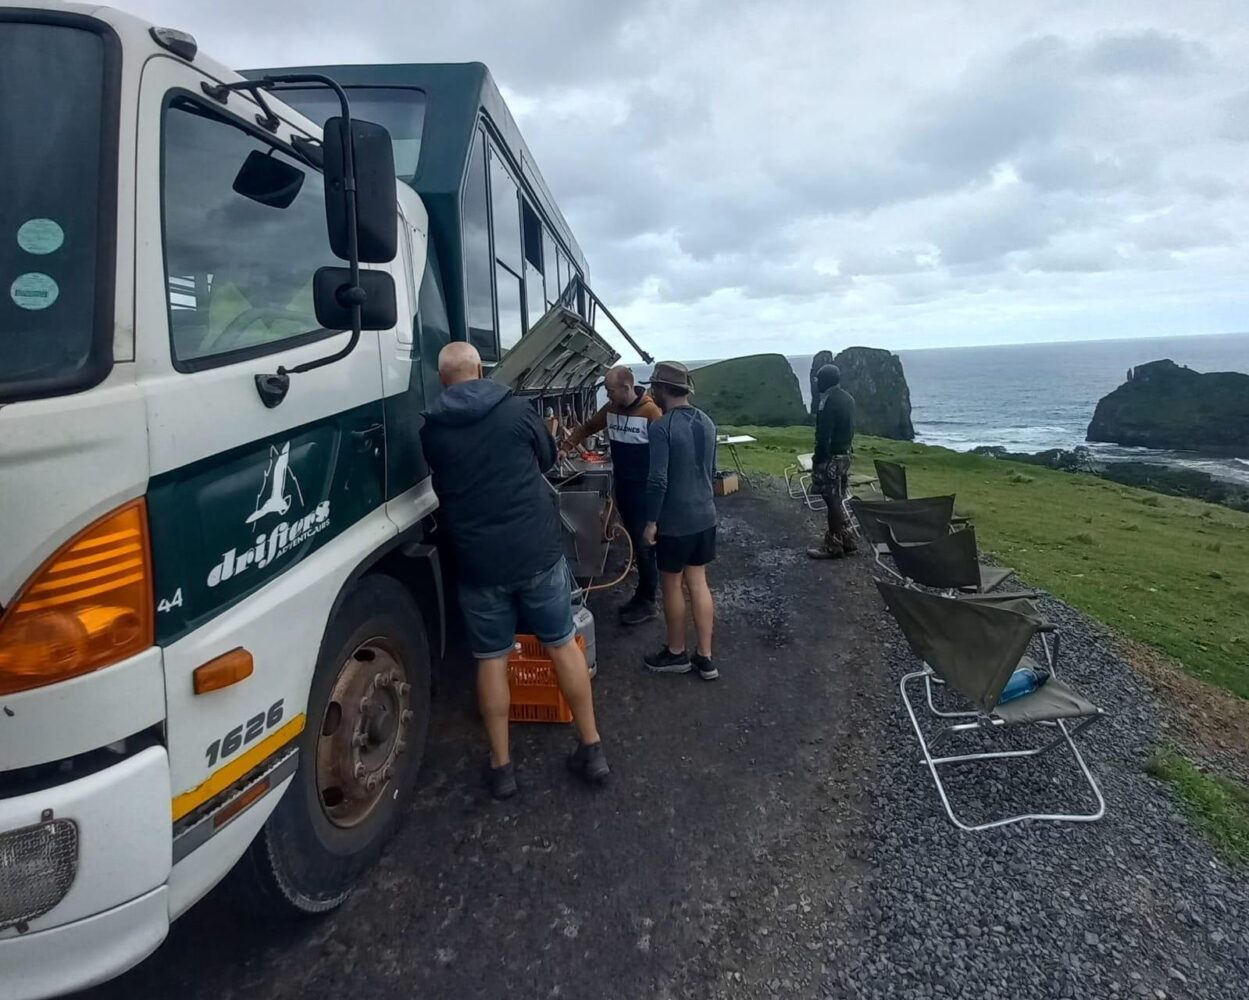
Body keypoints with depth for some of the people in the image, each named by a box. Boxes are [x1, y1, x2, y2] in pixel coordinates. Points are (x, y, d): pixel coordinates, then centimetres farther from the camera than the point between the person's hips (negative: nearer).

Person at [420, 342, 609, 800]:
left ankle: (501, 765, 20)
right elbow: (547, 459, 12)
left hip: (478, 562, 1)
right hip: (538, 552, 0)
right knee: (563, 644, 13)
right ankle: (592, 749, 21)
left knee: (491, 659, 13)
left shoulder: (431, 431, -2)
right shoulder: (517, 410, -5)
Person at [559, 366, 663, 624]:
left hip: (644, 491, -7)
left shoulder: (650, 411, -18)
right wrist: (567, 448, 7)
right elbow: (588, 427, 20)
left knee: (645, 546, 1)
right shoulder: (610, 409, 4)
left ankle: (647, 604, 11)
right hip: (622, 487, 7)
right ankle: (642, 595, 27)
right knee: (636, 543, 16)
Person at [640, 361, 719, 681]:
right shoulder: (707, 422, 5)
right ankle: (705, 657, 19)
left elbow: (657, 480, -21)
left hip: (674, 521, -7)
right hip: (705, 516, 7)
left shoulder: (662, 427, -19)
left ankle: (676, 653, 25)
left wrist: (651, 521, -12)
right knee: (698, 583, 14)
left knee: (672, 586, 9)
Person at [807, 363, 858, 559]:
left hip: (831, 457, -10)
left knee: (831, 501, -2)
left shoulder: (828, 402, -19)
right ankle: (846, 540, 23)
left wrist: (817, 460, -17)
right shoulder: (848, 398, 11)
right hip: (845, 454, 10)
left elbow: (823, 436, -22)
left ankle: (834, 546, 4)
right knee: (836, 500, 17)